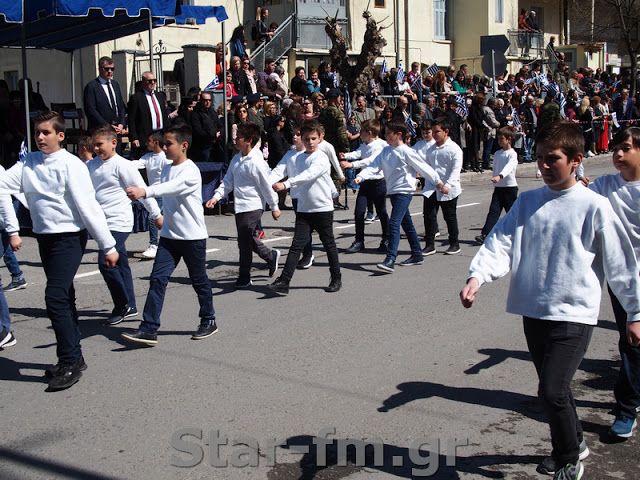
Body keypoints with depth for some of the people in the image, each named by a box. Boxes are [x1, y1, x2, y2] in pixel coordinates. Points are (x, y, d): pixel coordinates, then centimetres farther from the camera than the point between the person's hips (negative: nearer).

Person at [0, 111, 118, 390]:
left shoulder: (71, 165, -11)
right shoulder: (28, 163, 8)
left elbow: (88, 207, -13)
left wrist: (108, 246, -13)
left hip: (69, 237, -7)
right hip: (45, 237, 7)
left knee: (55, 297, -14)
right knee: (64, 298, 15)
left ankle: (69, 363, -3)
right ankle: (74, 358, 27)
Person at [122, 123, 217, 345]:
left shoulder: (191, 171, -16)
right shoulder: (166, 169, 10)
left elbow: (173, 187, -34)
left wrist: (144, 192, -46)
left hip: (193, 237, -6)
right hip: (169, 235, 6)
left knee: (199, 281, 8)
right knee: (158, 278, -4)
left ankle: (209, 321, 27)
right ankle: (149, 329, -5)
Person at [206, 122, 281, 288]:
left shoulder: (256, 162, -18)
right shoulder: (236, 159, 8)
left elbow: (266, 186, -12)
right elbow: (228, 181, 12)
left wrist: (274, 207, -6)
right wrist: (216, 197, 0)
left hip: (252, 207, -8)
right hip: (239, 206, 8)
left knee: (244, 242, -3)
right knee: (248, 239, 17)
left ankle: (244, 277, 10)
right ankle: (271, 256, 37)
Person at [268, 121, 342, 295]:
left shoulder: (321, 158, -14)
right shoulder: (299, 158, 9)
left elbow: (308, 175, -30)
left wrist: (286, 184, -41)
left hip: (323, 209, -5)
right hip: (303, 209, 5)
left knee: (329, 244, 9)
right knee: (296, 245, -3)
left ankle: (336, 279, 25)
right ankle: (283, 282, -8)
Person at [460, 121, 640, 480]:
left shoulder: (593, 206, -7)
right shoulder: (527, 202, 6)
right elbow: (501, 242, -4)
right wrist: (477, 277, -23)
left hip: (575, 315, -5)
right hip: (534, 311, 5)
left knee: (552, 391, -12)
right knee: (553, 387, 18)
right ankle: (574, 443, 43)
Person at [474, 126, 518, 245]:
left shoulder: (512, 154, -10)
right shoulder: (497, 154, 11)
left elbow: (509, 166, -27)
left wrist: (499, 176, -43)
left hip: (510, 187, -5)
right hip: (498, 188, 5)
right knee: (493, 211, -6)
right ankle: (485, 234, -15)